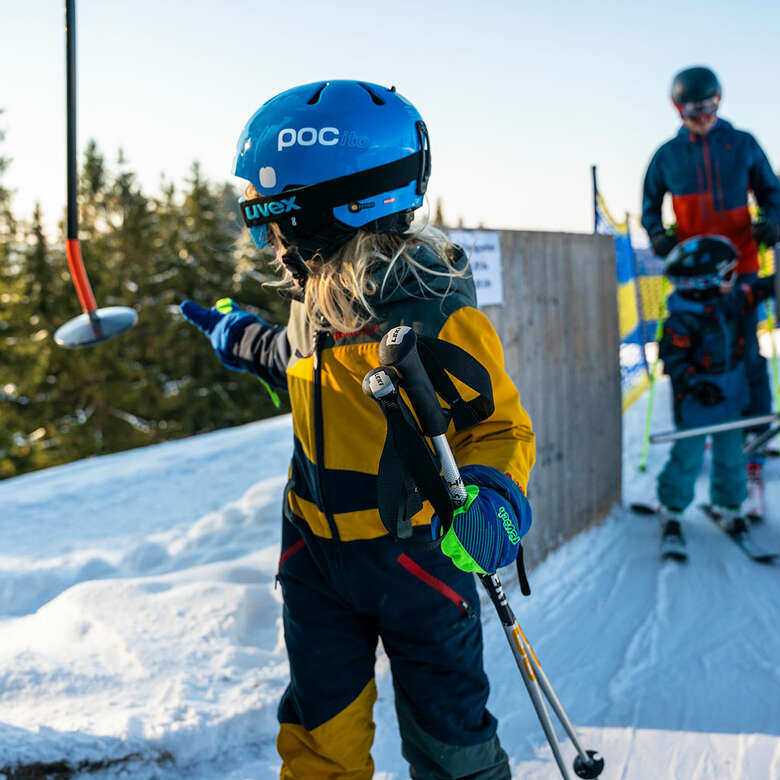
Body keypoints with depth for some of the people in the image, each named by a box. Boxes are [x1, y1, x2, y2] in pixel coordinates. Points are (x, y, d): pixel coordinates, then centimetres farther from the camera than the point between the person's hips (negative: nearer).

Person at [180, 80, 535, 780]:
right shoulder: (316, 298, 0)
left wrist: (493, 499, -34)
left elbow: (501, 426, -14)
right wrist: (244, 340, 36)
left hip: (415, 555, -5)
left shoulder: (439, 316, -20)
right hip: (316, 553, 6)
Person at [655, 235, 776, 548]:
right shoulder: (682, 321, -24)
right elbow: (673, 358, -24)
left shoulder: (730, 300, -3)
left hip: (731, 397, 7)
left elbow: (756, 291, 12)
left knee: (731, 454, 15)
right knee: (688, 457, 2)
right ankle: (671, 511, 17)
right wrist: (694, 384, -35)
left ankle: (728, 505, 33)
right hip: (695, 404, -7)